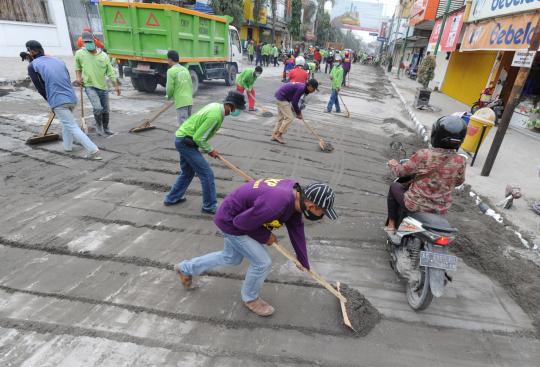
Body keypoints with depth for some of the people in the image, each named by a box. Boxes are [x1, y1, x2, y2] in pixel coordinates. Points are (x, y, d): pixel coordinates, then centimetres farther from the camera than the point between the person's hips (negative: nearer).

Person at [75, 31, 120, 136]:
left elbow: (110, 71, 3)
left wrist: (116, 85, -1)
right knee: (98, 108, -19)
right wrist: (78, 76, 3)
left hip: (103, 86, 2)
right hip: (90, 86, -2)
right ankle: (98, 126, 5)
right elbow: (77, 66, 17)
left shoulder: (103, 55, 0)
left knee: (105, 110, 10)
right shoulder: (80, 54, -1)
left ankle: (105, 128, 30)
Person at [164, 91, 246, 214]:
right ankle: (210, 206, 6)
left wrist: (209, 149, 11)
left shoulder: (216, 106, 3)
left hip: (182, 139, 10)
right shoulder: (215, 116, -26)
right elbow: (198, 138, -22)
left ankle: (171, 198, 37)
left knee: (187, 172, 22)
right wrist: (210, 150, -7)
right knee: (207, 173, -5)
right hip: (186, 142, -10)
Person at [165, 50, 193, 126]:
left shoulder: (171, 71, -8)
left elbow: (170, 87, -10)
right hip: (189, 100, 7)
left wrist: (169, 96, 9)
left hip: (181, 101, -7)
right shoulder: (185, 69, 13)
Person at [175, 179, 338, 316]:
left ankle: (186, 268, 45)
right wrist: (265, 236, -11)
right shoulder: (277, 203, -39)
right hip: (231, 222, -9)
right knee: (262, 262, -2)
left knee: (231, 259, 26)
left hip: (232, 216, 9)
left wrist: (304, 261, 8)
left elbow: (296, 228, 2)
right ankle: (250, 299, 28)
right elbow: (241, 222, -28)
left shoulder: (297, 193, -11)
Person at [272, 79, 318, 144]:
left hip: (280, 97, 10)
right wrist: (298, 113, -6)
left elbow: (295, 101, 16)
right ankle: (278, 135, 1)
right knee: (289, 118, -6)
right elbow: (294, 102, -18)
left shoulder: (302, 87, 8)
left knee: (281, 118, 14)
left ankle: (274, 135, 19)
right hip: (282, 98, -10)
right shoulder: (301, 88, -21)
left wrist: (299, 111, 15)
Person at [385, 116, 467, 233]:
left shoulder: (423, 155, -23)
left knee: (394, 187, 24)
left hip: (415, 205, -4)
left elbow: (401, 171, -9)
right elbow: (459, 181, 8)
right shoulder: (460, 162, -12)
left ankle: (391, 224, 28)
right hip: (440, 210, 4)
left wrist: (392, 163, 12)